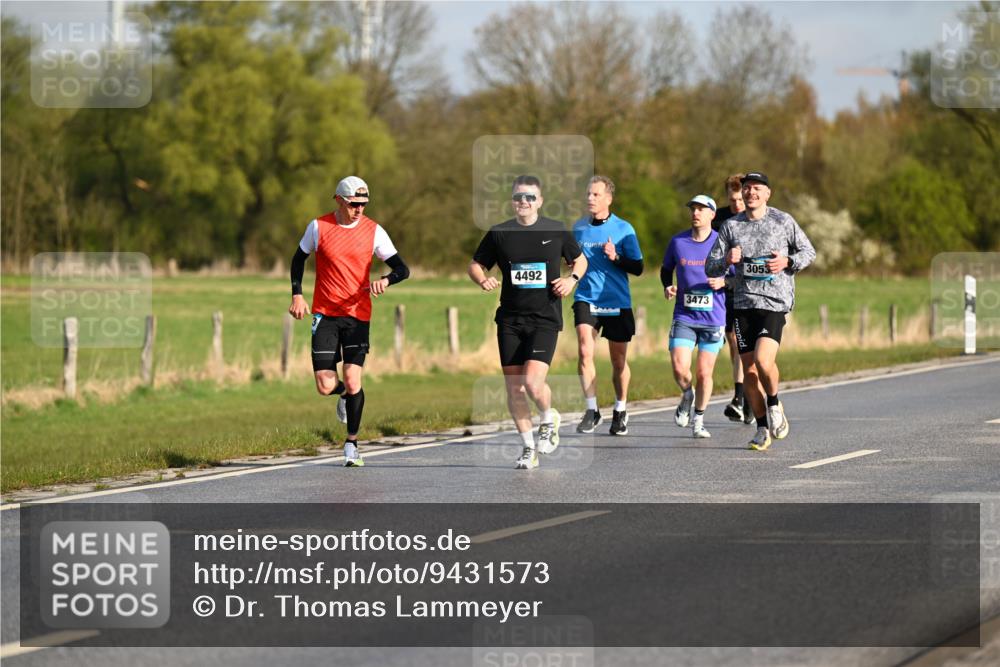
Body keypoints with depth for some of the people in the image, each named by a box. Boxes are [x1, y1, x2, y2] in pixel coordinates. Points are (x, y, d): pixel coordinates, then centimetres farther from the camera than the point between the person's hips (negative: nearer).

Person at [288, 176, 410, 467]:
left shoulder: (373, 231, -1)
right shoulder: (318, 227, -1)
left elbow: (402, 269, -2)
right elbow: (299, 258, 14)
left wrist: (386, 280, -24)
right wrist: (297, 295, 4)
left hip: (358, 314, 0)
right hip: (325, 313, 0)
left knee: (353, 382, -8)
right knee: (326, 386, -7)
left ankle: (351, 444, 8)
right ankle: (345, 393, 31)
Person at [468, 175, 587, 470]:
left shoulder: (557, 231, 3)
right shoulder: (499, 233, 5)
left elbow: (580, 260, 17)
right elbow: (475, 264, 14)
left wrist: (572, 279, -3)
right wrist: (483, 279, -8)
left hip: (545, 318, -3)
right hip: (510, 320, 3)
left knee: (533, 382, -18)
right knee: (513, 387, 2)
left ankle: (548, 418, 15)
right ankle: (528, 448, 18)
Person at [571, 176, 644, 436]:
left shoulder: (623, 229, -3)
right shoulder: (579, 227, 7)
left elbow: (638, 268, -2)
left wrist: (616, 257, -17)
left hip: (617, 303, -1)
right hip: (586, 298, 1)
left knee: (619, 360, 8)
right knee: (585, 351, -18)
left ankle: (620, 411, 27)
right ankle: (592, 410, -12)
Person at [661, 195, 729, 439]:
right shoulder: (677, 242, 3)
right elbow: (666, 269, 19)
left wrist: (723, 282, -15)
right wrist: (667, 287, -1)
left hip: (713, 318, -1)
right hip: (684, 316, 1)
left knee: (704, 373, 1)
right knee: (679, 368, -13)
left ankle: (698, 420, 20)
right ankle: (687, 395, 21)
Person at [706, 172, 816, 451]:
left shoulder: (783, 221, 2)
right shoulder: (730, 226, 8)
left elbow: (809, 252, 11)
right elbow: (710, 268, 8)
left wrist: (788, 261, -8)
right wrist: (726, 261, -14)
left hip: (775, 302, -3)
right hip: (744, 304, 3)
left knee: (763, 359, -21)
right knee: (749, 369, 2)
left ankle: (774, 404, 8)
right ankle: (763, 429, 15)